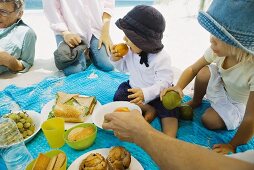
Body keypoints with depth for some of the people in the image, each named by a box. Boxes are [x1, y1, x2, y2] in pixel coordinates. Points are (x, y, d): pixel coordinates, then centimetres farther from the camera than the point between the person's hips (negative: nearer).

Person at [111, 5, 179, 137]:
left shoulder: (161, 58, -27)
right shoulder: (130, 50, -8)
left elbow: (164, 83, -31)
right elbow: (124, 67, 8)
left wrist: (145, 93, -48)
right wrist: (116, 60, -16)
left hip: (158, 93, -5)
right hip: (134, 88, 6)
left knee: (169, 110, -27)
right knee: (118, 97, -15)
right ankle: (148, 109, -14)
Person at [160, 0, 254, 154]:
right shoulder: (219, 49, -28)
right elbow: (192, 69, -15)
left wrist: (232, 145, -19)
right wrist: (178, 87, -35)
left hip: (240, 103, -3)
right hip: (222, 85, 4)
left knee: (209, 121, -18)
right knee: (204, 73, -24)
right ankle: (195, 102, 7)